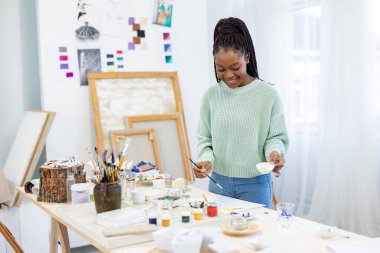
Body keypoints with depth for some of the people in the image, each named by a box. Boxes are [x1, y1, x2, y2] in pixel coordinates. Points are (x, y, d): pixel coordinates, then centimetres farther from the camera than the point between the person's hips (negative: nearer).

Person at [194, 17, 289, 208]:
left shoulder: (268, 95, -9)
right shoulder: (211, 96, -1)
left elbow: (276, 136, -1)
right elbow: (205, 139, 5)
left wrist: (274, 152, -21)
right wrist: (206, 160, -12)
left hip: (255, 184, -2)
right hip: (218, 182, 3)